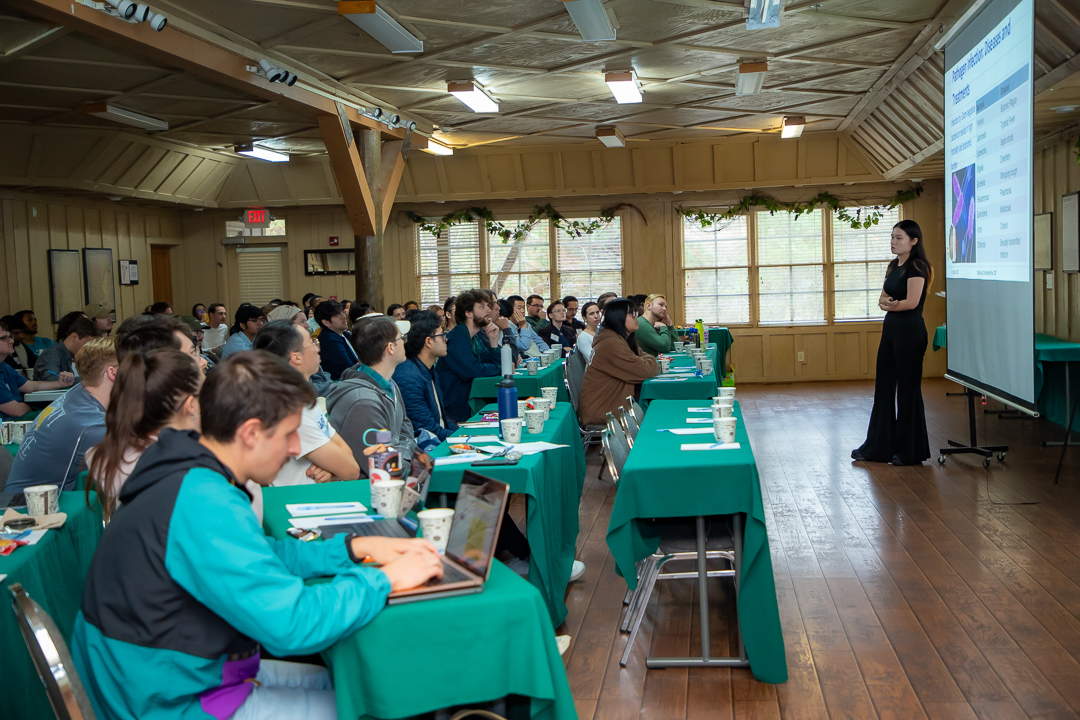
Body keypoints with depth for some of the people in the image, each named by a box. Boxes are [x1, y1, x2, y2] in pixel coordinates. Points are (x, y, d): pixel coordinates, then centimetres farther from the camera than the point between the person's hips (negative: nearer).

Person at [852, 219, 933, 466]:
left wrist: (889, 304, -4)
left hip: (910, 330, -9)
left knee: (908, 388, -1)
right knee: (884, 386, 11)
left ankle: (909, 450, 9)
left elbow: (911, 302, -20)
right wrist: (888, 303, -12)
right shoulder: (894, 266, 15)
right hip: (891, 328, 9)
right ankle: (878, 446, 20)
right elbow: (883, 299, 11)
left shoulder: (917, 267, -12)